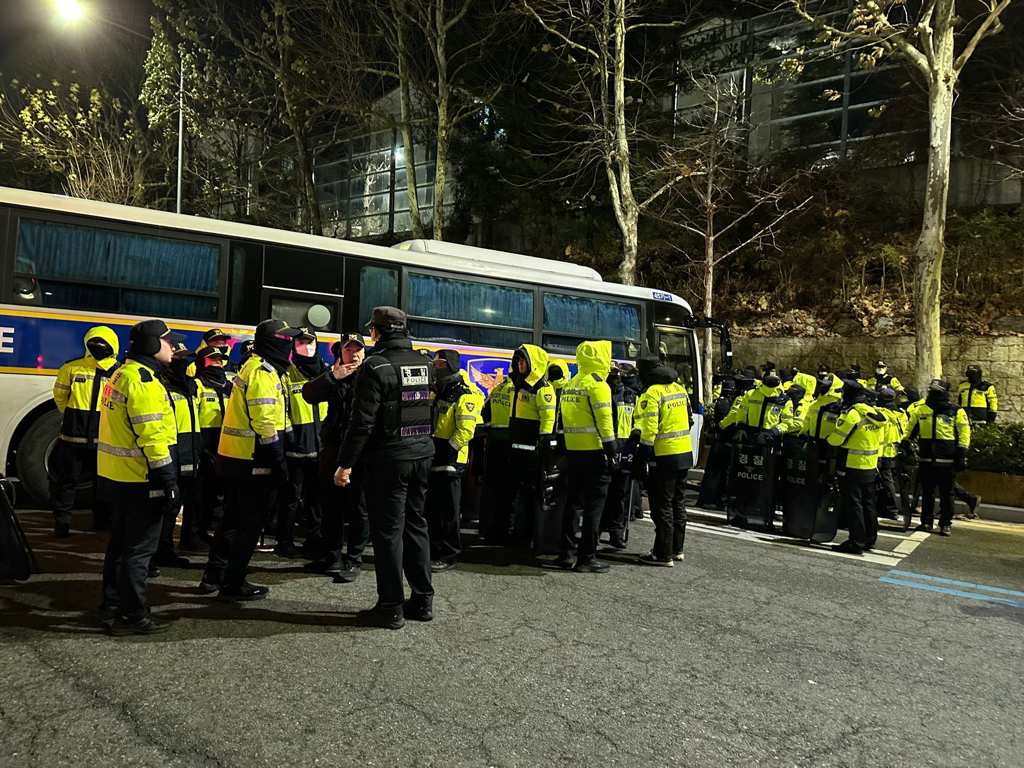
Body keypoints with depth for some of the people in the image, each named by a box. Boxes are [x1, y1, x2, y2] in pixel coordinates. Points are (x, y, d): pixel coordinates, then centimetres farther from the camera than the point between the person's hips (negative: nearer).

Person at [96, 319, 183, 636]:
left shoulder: (122, 374, 13)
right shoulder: (143, 380, -19)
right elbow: (152, 437, -23)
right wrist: (168, 481, -20)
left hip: (117, 476, 10)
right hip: (141, 480, -10)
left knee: (121, 541, 20)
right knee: (140, 547, -2)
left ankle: (112, 604, 31)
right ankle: (132, 616, 5)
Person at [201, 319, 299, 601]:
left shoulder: (252, 366, 15)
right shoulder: (263, 372, -16)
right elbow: (264, 423, -23)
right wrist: (278, 461, -19)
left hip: (235, 457, 10)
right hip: (254, 461, -10)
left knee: (233, 518, 19)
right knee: (251, 524, 0)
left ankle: (213, 576, 27)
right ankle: (233, 585, 8)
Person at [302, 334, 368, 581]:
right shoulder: (334, 377, 11)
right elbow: (309, 394, -4)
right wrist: (332, 376, -15)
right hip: (333, 450, 5)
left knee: (358, 508, 2)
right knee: (331, 505, 14)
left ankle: (354, 560, 13)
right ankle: (331, 557, 27)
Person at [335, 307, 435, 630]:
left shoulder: (375, 366, -13)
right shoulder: (425, 364, 8)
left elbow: (362, 421, -16)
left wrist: (346, 463, -11)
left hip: (388, 460, -7)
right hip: (422, 456, 7)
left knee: (388, 530, 0)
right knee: (415, 525, 15)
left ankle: (391, 608, 6)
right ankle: (423, 600, 21)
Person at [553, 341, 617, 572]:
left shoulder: (569, 385, 13)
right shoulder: (597, 384, -11)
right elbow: (604, 421, -17)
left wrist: (567, 445, 18)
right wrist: (612, 451, -14)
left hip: (572, 450, 8)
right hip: (594, 451, -8)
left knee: (573, 501, 13)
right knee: (594, 504, -2)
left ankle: (567, 553, 17)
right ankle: (587, 557, 1)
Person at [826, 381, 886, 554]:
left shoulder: (851, 413, -17)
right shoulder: (874, 413, 10)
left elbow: (836, 439, -16)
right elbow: (879, 442, 16)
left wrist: (826, 440, 5)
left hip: (852, 467, -8)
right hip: (871, 467, 8)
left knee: (853, 504, -4)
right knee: (868, 503, 16)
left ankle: (856, 543, -3)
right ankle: (870, 539, 26)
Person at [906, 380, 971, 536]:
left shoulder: (956, 412, -2)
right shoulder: (920, 410, 6)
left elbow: (964, 434, -2)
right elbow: (910, 431, 15)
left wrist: (961, 455, -6)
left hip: (947, 461, -3)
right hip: (926, 460, 3)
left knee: (946, 494, 5)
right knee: (927, 493, 10)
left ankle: (946, 524, 14)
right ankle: (926, 522, 20)